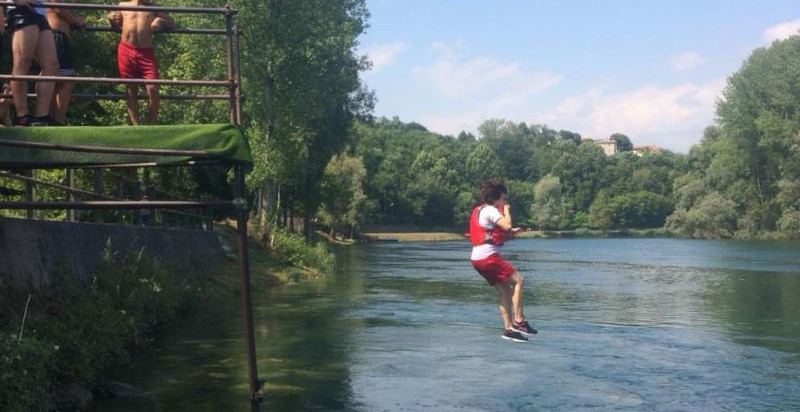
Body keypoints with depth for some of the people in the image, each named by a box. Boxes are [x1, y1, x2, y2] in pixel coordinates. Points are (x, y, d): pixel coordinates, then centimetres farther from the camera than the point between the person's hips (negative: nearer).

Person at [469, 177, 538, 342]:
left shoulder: (480, 210, 21)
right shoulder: (490, 210, -9)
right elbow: (507, 225, -22)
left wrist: (510, 233, 13)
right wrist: (507, 211, -4)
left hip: (478, 258, 10)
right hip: (488, 256, -10)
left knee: (505, 290, 9)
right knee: (518, 280, -8)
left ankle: (508, 328, 7)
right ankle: (518, 321, -11)